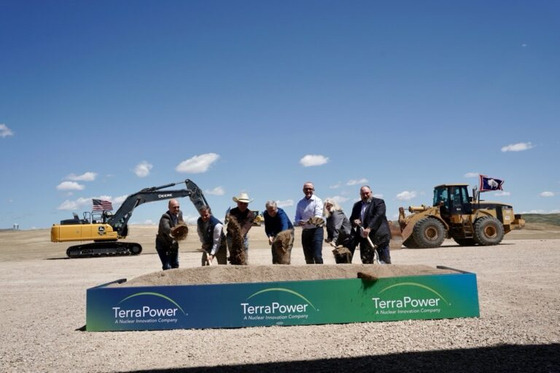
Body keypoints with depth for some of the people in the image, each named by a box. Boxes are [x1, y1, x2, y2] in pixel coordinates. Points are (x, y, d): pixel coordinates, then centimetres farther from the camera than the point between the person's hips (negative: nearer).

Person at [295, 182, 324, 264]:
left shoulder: (317, 200, -3)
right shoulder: (300, 203, 12)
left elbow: (318, 215, -17)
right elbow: (297, 218, 8)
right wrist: (299, 222, -16)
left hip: (316, 230, -5)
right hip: (305, 231, 5)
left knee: (317, 256, -12)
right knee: (308, 257, 10)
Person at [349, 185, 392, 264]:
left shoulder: (379, 202, -1)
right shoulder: (357, 205, 17)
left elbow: (378, 216, -16)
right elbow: (352, 218, 18)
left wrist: (369, 228, -29)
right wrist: (354, 221, -7)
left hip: (379, 236, -5)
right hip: (364, 238, 5)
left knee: (385, 261, -5)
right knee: (366, 262, 7)